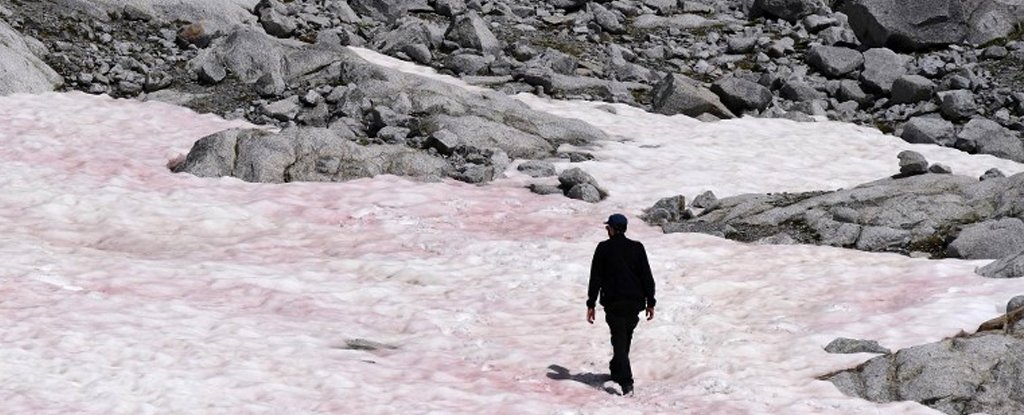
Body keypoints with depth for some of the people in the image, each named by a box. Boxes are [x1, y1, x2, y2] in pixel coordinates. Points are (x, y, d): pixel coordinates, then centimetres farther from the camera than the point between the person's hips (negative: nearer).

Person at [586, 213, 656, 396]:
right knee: (625, 338, 21)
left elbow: (595, 278, -3)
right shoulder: (637, 248, 4)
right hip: (635, 302, 3)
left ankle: (626, 381, -19)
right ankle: (617, 371, 36)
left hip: (613, 302, -3)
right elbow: (647, 276, 2)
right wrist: (650, 302, 7)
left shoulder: (604, 248, -3)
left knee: (619, 340, -5)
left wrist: (591, 304, 1)